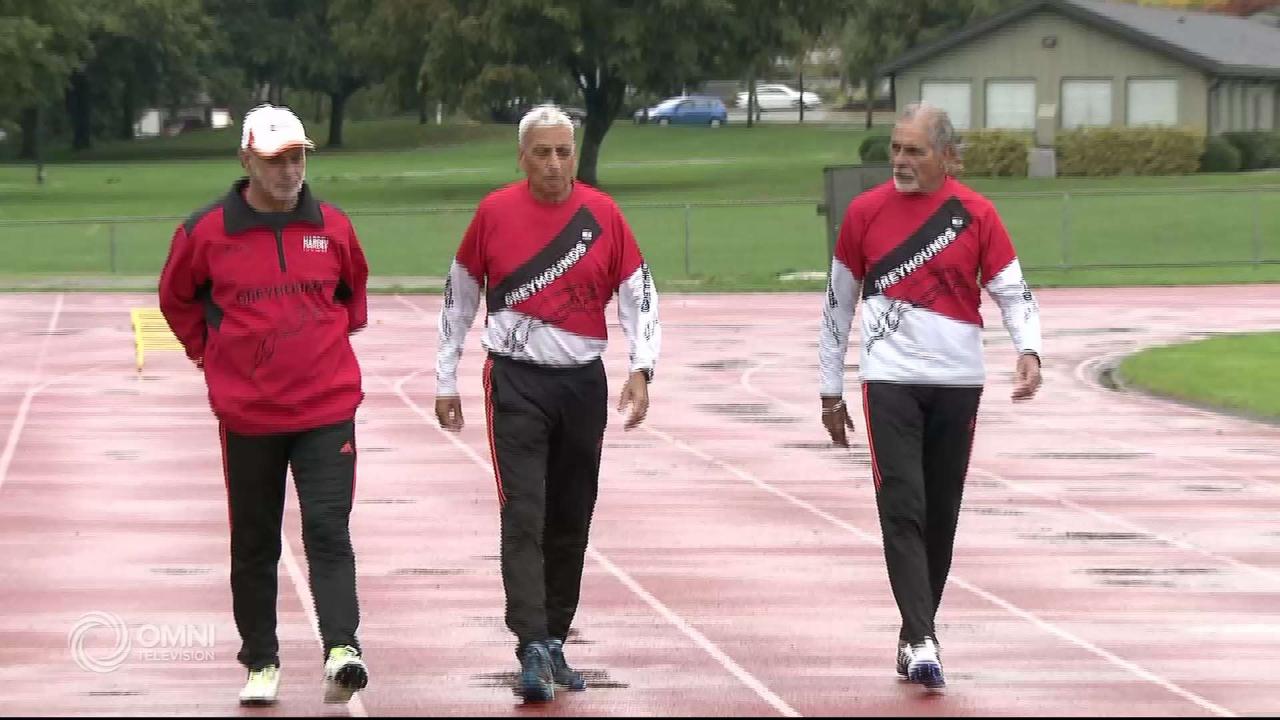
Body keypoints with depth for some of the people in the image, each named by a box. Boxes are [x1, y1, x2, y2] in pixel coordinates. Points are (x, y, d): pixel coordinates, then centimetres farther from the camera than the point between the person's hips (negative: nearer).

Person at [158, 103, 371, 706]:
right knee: (254, 543, 9)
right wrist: (208, 353, 8)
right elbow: (176, 298, 13)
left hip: (327, 409, 0)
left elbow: (354, 291, 22)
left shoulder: (332, 227, 2)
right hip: (246, 413, 0)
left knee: (328, 531, -12)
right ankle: (261, 662, 18)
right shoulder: (206, 232, -4)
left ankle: (342, 649, -21)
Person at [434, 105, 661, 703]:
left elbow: (637, 294, 5)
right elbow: (458, 299, 9)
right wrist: (446, 380, 10)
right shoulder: (495, 213, -1)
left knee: (571, 520, 8)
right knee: (524, 517, -11)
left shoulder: (602, 214, 1)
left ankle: (555, 642, 19)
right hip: (516, 382, -2)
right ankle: (533, 650, -16)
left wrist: (640, 370, -8)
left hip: (583, 383, 2)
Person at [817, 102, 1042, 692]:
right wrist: (831, 391, 11)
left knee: (940, 513, 7)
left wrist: (1029, 351, -18)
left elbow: (1011, 291, 2)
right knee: (901, 507, -13)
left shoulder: (976, 215, 0)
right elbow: (838, 303, 10)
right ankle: (921, 643, -18)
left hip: (956, 382, 1)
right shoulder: (865, 212, 2)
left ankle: (916, 636, 21)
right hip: (890, 379, -1)